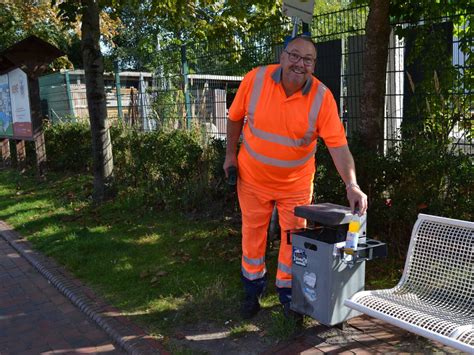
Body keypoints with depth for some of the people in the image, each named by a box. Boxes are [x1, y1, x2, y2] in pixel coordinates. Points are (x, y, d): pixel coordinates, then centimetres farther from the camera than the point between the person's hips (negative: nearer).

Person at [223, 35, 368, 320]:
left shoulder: (322, 97, -20)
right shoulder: (256, 79, -17)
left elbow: (338, 145, -24)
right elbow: (236, 117, -1)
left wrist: (352, 184, -34)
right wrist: (231, 154, 2)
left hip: (296, 182, -1)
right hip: (252, 176, 1)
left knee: (293, 237, 11)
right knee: (253, 233, 15)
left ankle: (287, 294, 34)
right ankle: (253, 291, 37)